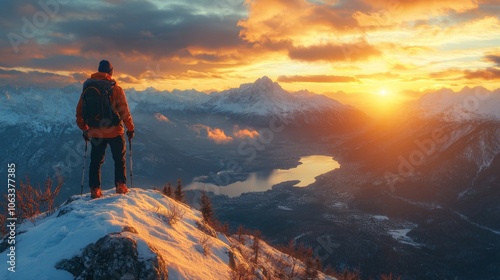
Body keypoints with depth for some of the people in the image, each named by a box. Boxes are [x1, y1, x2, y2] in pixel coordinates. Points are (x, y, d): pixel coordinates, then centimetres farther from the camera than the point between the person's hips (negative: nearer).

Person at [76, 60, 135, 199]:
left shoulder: (87, 88, 2)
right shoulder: (115, 89, -10)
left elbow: (79, 111, 6)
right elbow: (124, 111, -11)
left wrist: (84, 129, 17)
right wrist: (130, 128, 1)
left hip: (95, 132, 3)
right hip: (114, 131, -3)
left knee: (95, 161, 13)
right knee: (119, 159, 14)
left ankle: (95, 189, 14)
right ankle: (120, 186, 13)